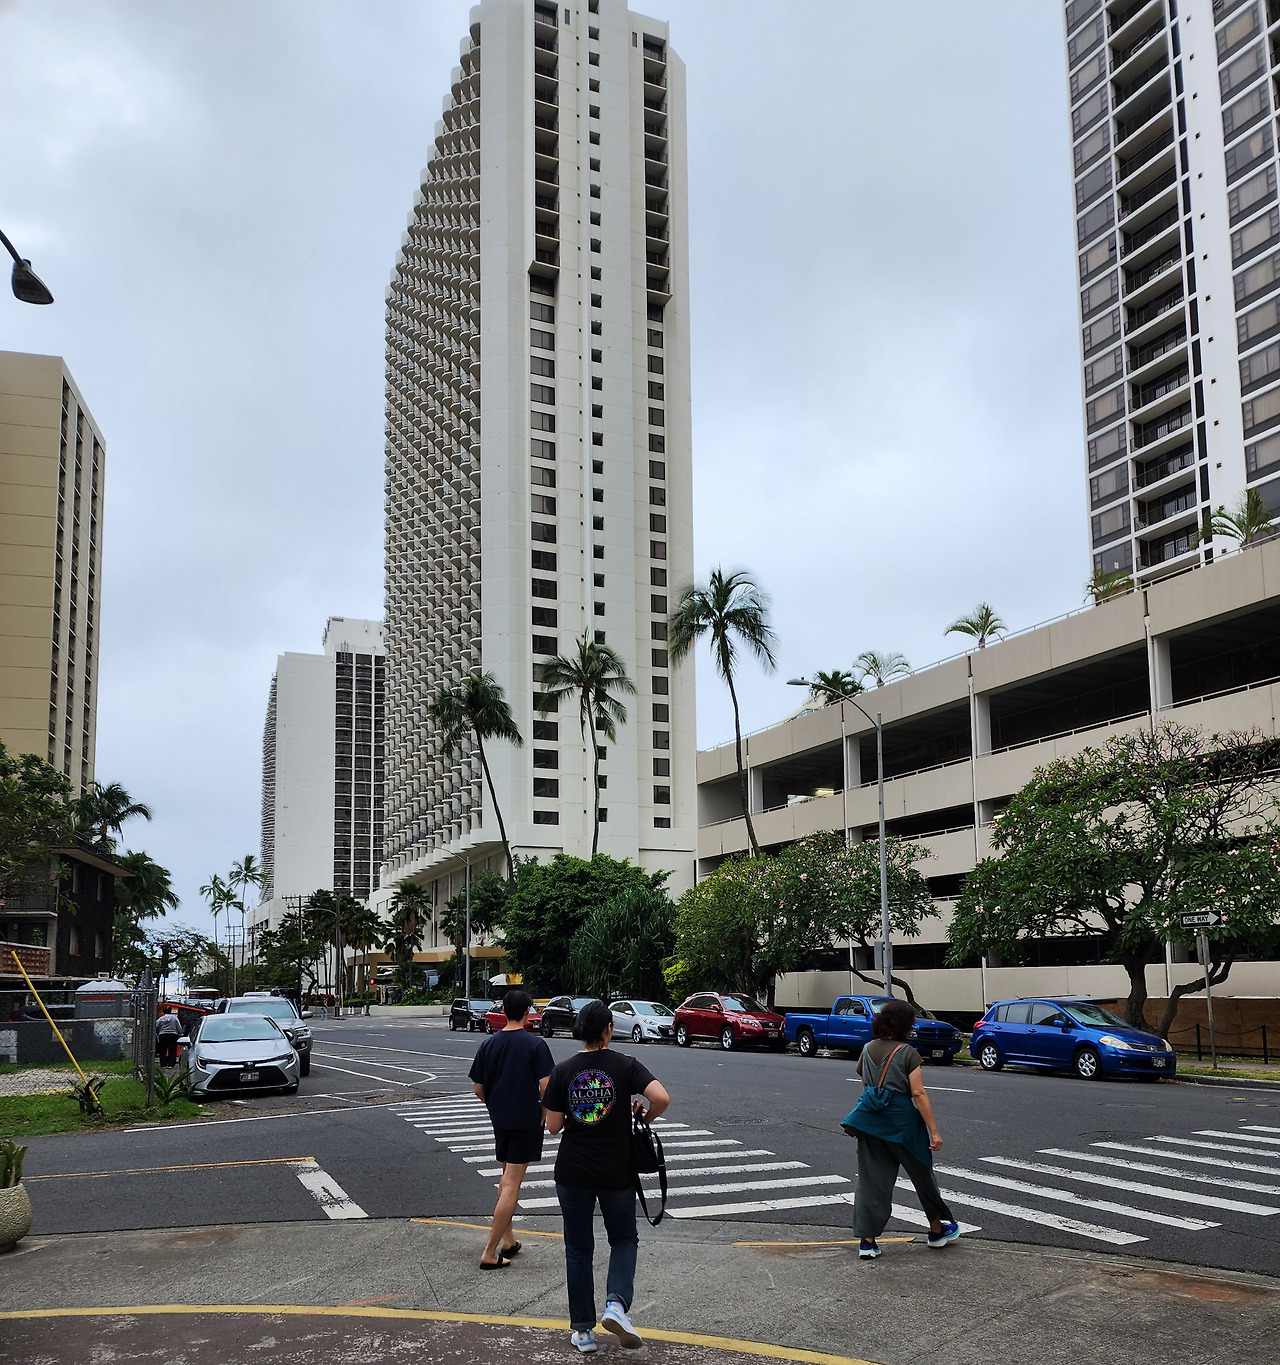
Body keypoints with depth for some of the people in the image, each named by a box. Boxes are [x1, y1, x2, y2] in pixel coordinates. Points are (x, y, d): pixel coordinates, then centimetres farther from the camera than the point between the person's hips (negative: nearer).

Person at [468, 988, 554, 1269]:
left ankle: (507, 1241, 26)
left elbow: (479, 1089, 5)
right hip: (527, 1120, -5)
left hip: (499, 1120, 5)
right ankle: (490, 1253, -4)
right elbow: (546, 1086, -18)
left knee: (507, 1176, 22)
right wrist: (545, 1113, -1)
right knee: (512, 1185, -3)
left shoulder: (488, 1044, 1)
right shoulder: (535, 1044, -13)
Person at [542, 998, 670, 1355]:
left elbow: (554, 1125, -2)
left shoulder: (563, 1071, -3)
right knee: (624, 1240, 18)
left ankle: (582, 1330, 17)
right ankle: (617, 1304, -5)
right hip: (617, 1174, -1)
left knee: (578, 1249, 13)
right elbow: (661, 1098, -22)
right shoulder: (625, 1066, -8)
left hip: (573, 1174, 1)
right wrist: (646, 1117, -2)